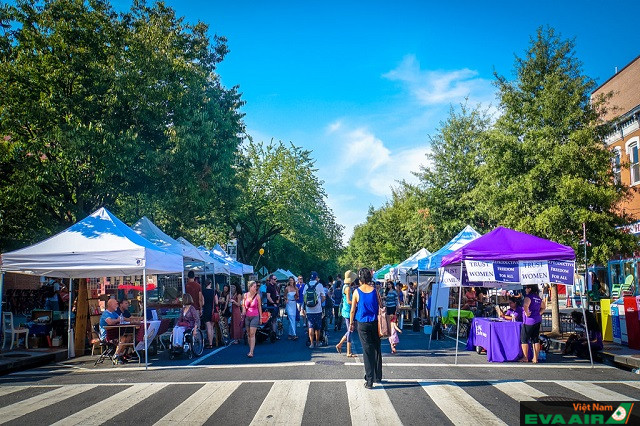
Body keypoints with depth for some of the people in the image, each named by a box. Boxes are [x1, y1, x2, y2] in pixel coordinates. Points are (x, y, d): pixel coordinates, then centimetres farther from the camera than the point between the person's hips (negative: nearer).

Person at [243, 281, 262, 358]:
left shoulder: (257, 295, -6)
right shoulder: (245, 295, 0)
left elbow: (259, 307, 0)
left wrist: (261, 317, 2)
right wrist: (243, 311, -1)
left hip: (255, 317, -3)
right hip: (247, 317, 3)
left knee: (252, 334, -9)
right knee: (248, 334, 7)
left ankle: (251, 352, -11)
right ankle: (250, 350, 18)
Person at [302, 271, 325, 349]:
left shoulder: (306, 286, 2)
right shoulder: (319, 285, -4)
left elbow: (304, 298, 4)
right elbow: (323, 298, -3)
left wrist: (303, 309, 10)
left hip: (309, 310, 1)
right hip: (318, 310, -1)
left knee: (311, 327, 0)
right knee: (318, 328, 12)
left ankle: (312, 343, -7)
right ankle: (317, 342, 22)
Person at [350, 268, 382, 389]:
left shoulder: (357, 292, -7)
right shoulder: (375, 290, -3)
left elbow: (353, 310, -4)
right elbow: (380, 307, 2)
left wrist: (351, 323, 10)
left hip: (362, 324, -1)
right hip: (375, 323, 2)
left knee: (367, 351, 2)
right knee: (377, 350, 16)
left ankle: (369, 381, 1)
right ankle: (378, 377, 26)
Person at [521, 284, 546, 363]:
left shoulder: (528, 297, -14)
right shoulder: (538, 298, 11)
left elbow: (525, 305, -34)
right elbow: (544, 307, 26)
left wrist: (526, 313, -19)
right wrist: (539, 313, 17)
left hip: (529, 321, -7)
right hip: (538, 320, 7)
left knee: (524, 339, 4)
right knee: (536, 339, 9)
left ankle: (525, 358, 7)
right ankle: (535, 358, 10)